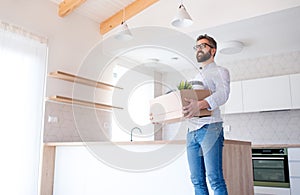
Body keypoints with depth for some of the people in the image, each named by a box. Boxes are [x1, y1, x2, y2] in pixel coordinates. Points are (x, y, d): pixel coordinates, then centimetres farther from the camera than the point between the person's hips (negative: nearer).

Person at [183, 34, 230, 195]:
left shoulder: (220, 71, 7)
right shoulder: (195, 78, 28)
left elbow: (222, 94, -13)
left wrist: (200, 104, -33)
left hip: (210, 128, -6)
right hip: (191, 131, 7)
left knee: (214, 179, -12)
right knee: (197, 180, 4)